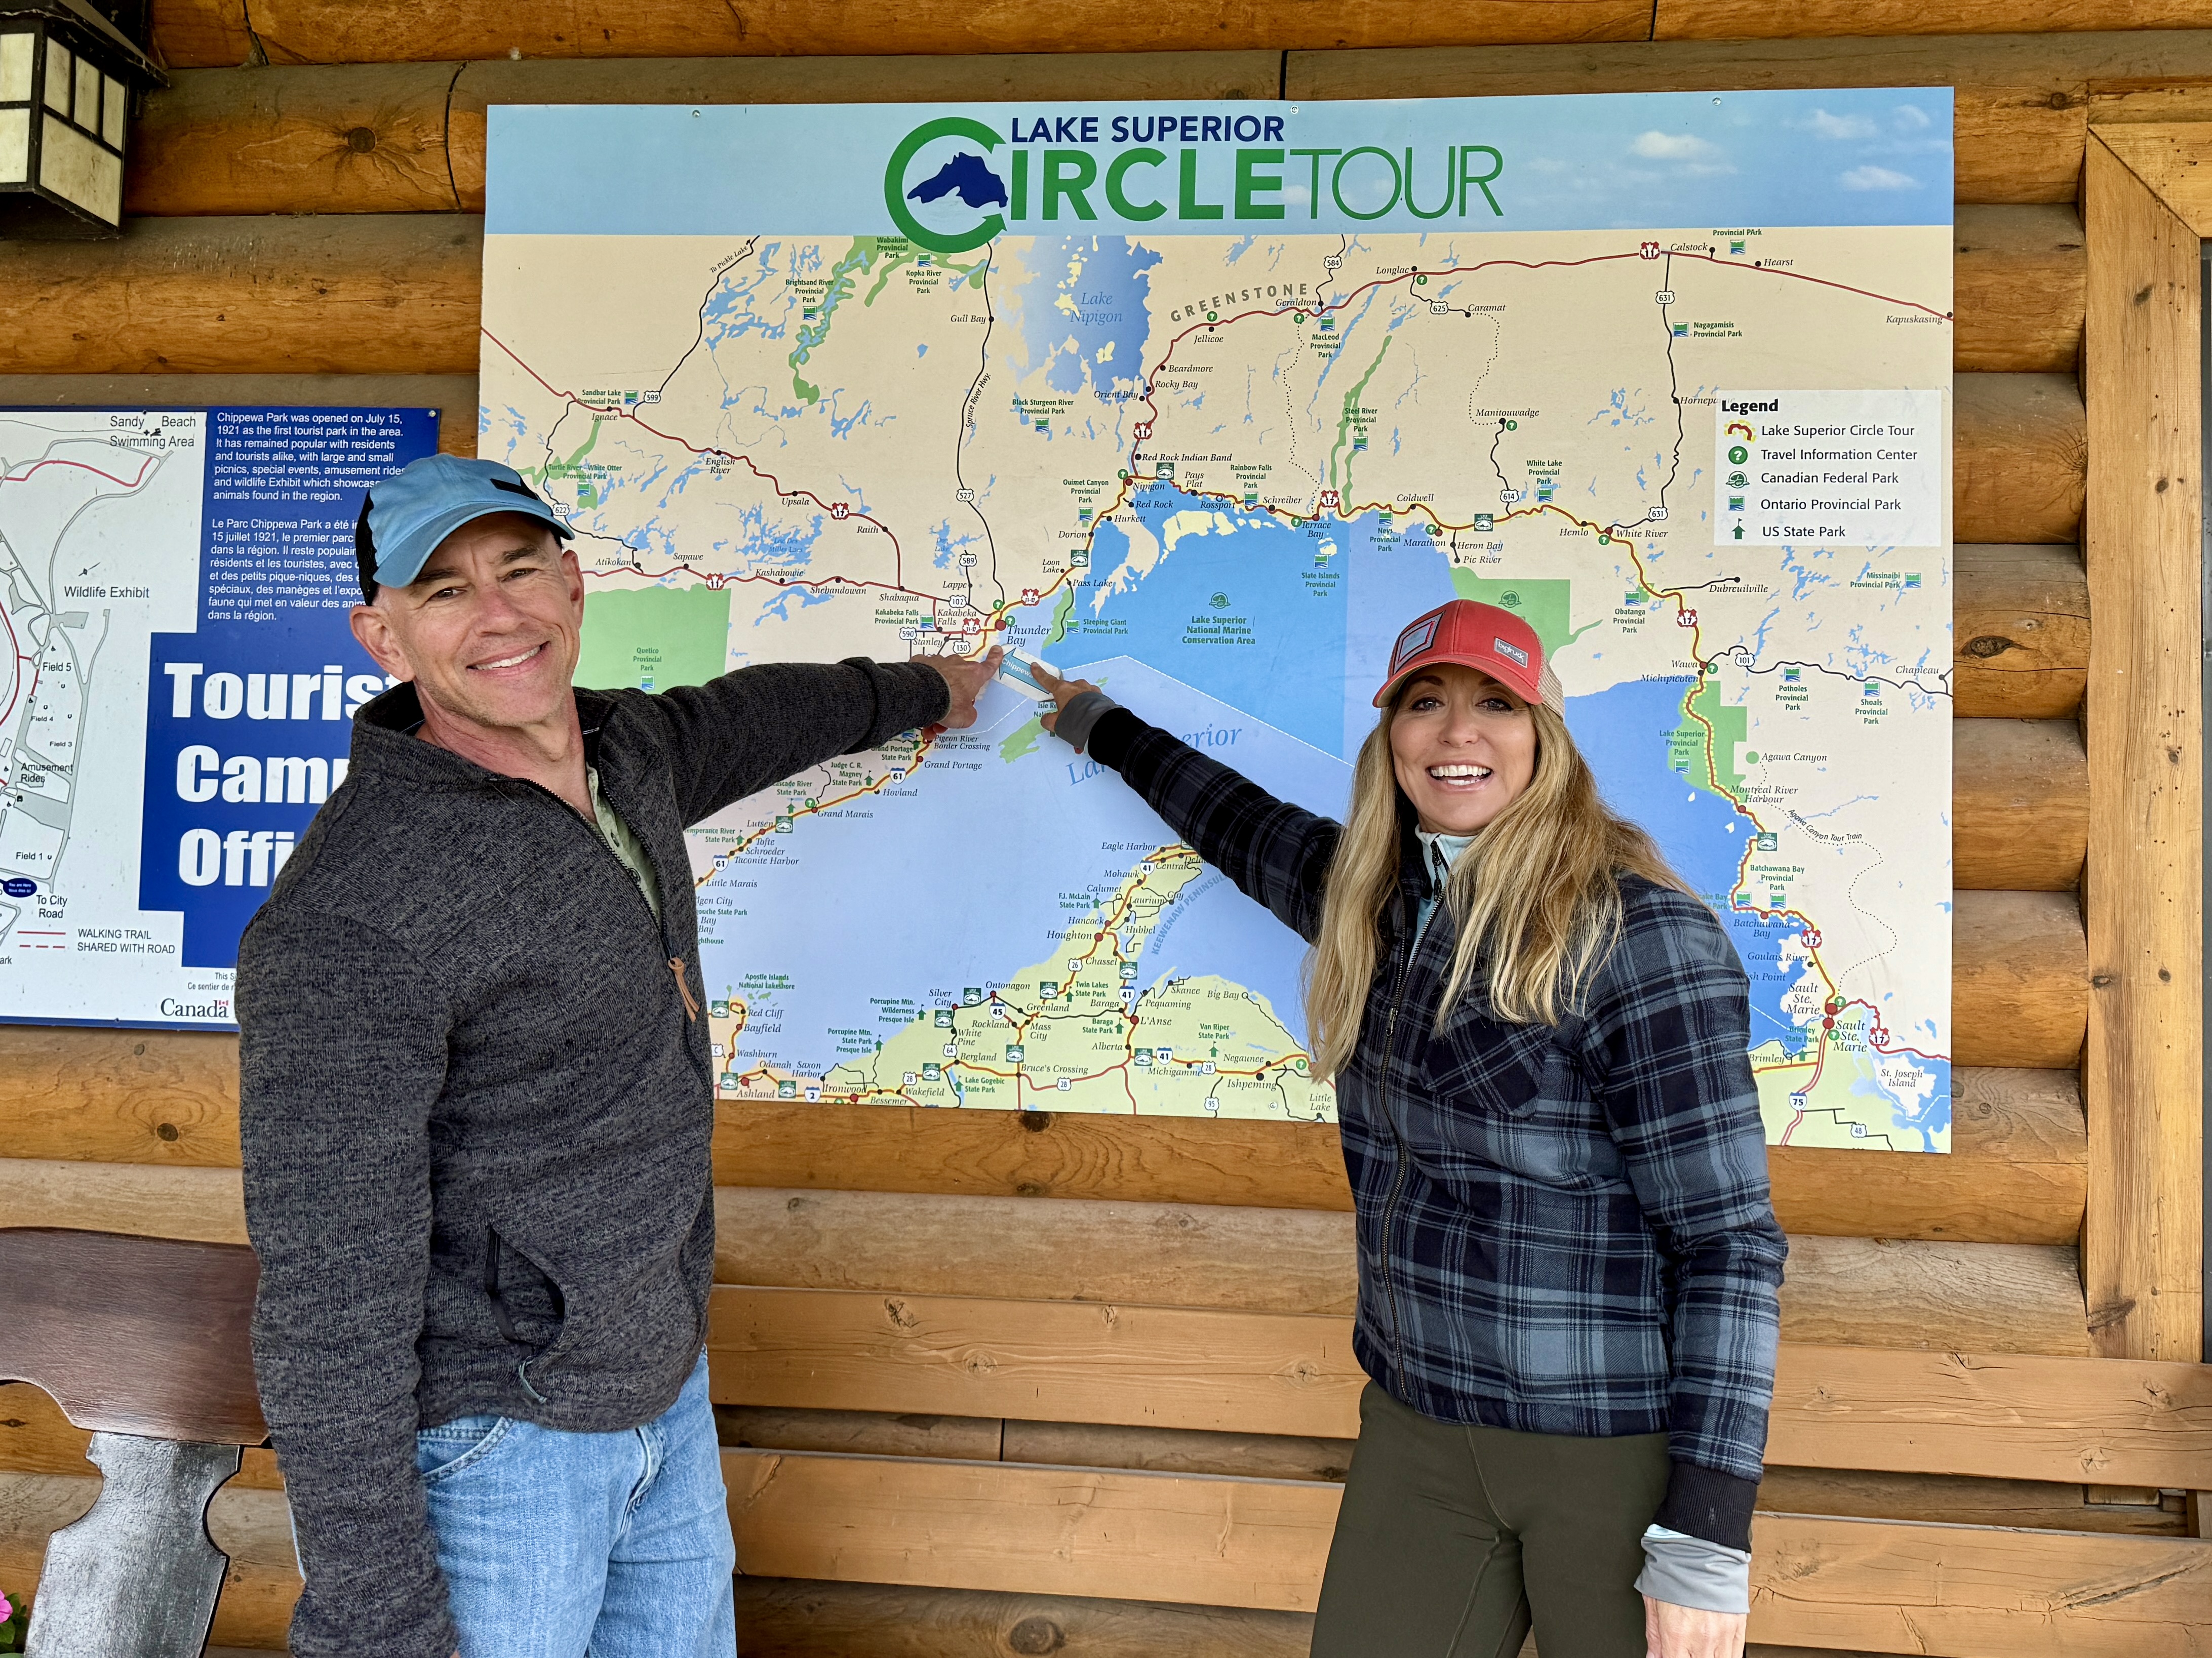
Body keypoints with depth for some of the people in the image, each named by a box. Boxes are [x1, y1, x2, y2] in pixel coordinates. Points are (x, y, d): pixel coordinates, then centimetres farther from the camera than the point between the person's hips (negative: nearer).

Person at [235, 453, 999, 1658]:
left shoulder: (627, 752, 0)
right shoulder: (345, 918, -24)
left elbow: (754, 717, 23)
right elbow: (327, 1295, -23)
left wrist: (921, 690, 39)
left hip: (665, 1384, 8)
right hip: (489, 1445, -7)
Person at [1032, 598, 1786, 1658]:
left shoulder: (1635, 935, -17)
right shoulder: (1375, 899, 4)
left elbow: (1729, 1241, -17)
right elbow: (1247, 828, 24)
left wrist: (1706, 1540, -18)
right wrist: (1103, 728, 36)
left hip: (1617, 1448, -5)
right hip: (1418, 1426, 6)